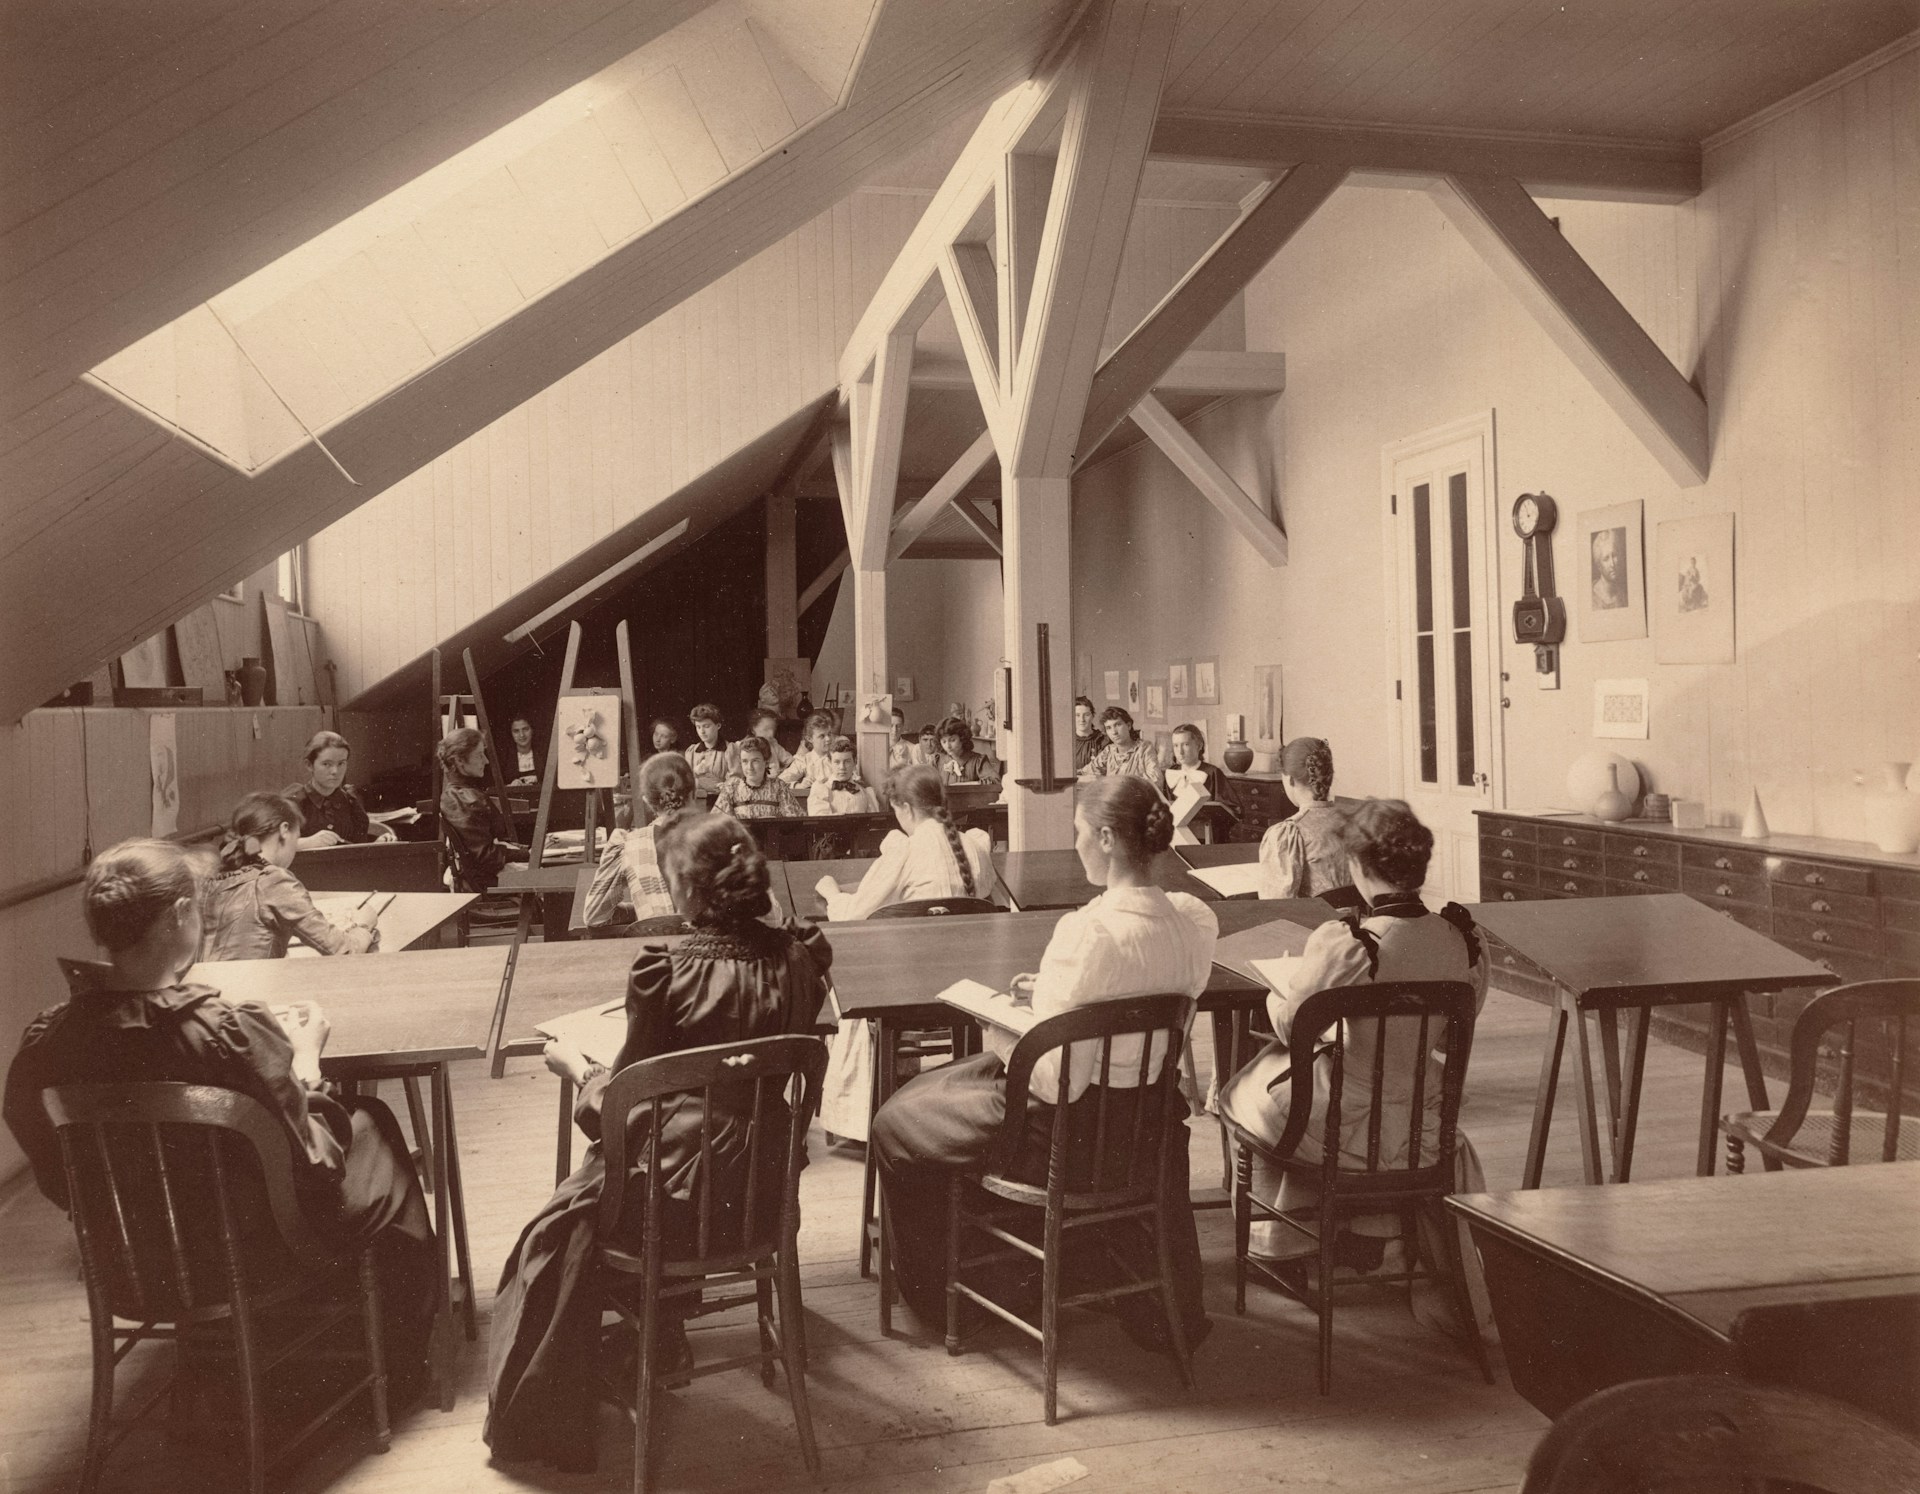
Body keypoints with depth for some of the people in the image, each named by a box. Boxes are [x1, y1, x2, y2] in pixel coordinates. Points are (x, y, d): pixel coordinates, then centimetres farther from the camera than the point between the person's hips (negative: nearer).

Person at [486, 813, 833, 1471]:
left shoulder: (664, 971, -21)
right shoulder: (798, 955, -7)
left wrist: (574, 1064, 9)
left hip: (686, 1194, -5)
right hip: (763, 1185, 6)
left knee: (555, 1233, 22)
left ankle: (532, 1417, 37)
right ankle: (660, 1344, 41)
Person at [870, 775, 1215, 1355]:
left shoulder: (1088, 932, -30)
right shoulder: (1197, 920, -8)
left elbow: (1057, 1083, -27)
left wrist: (1001, 1041, -9)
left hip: (1068, 1132, -7)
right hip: (1148, 1125, 7)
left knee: (895, 1124, 17)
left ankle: (930, 1294, 36)